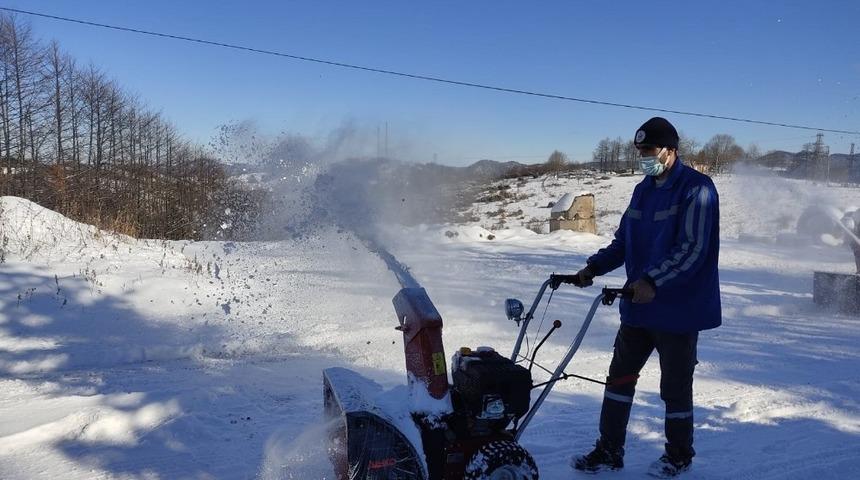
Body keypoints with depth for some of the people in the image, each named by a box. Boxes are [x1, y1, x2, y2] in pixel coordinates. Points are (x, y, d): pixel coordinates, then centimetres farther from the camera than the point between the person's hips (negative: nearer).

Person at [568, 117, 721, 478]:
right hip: (639, 305, 7)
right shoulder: (643, 191, 11)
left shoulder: (696, 188, -12)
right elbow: (623, 241, 14)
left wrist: (653, 281, -32)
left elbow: (692, 249, -22)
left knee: (675, 387, 7)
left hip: (679, 309, -7)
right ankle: (609, 451, 20)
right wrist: (595, 266, -2)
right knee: (619, 376, 9)